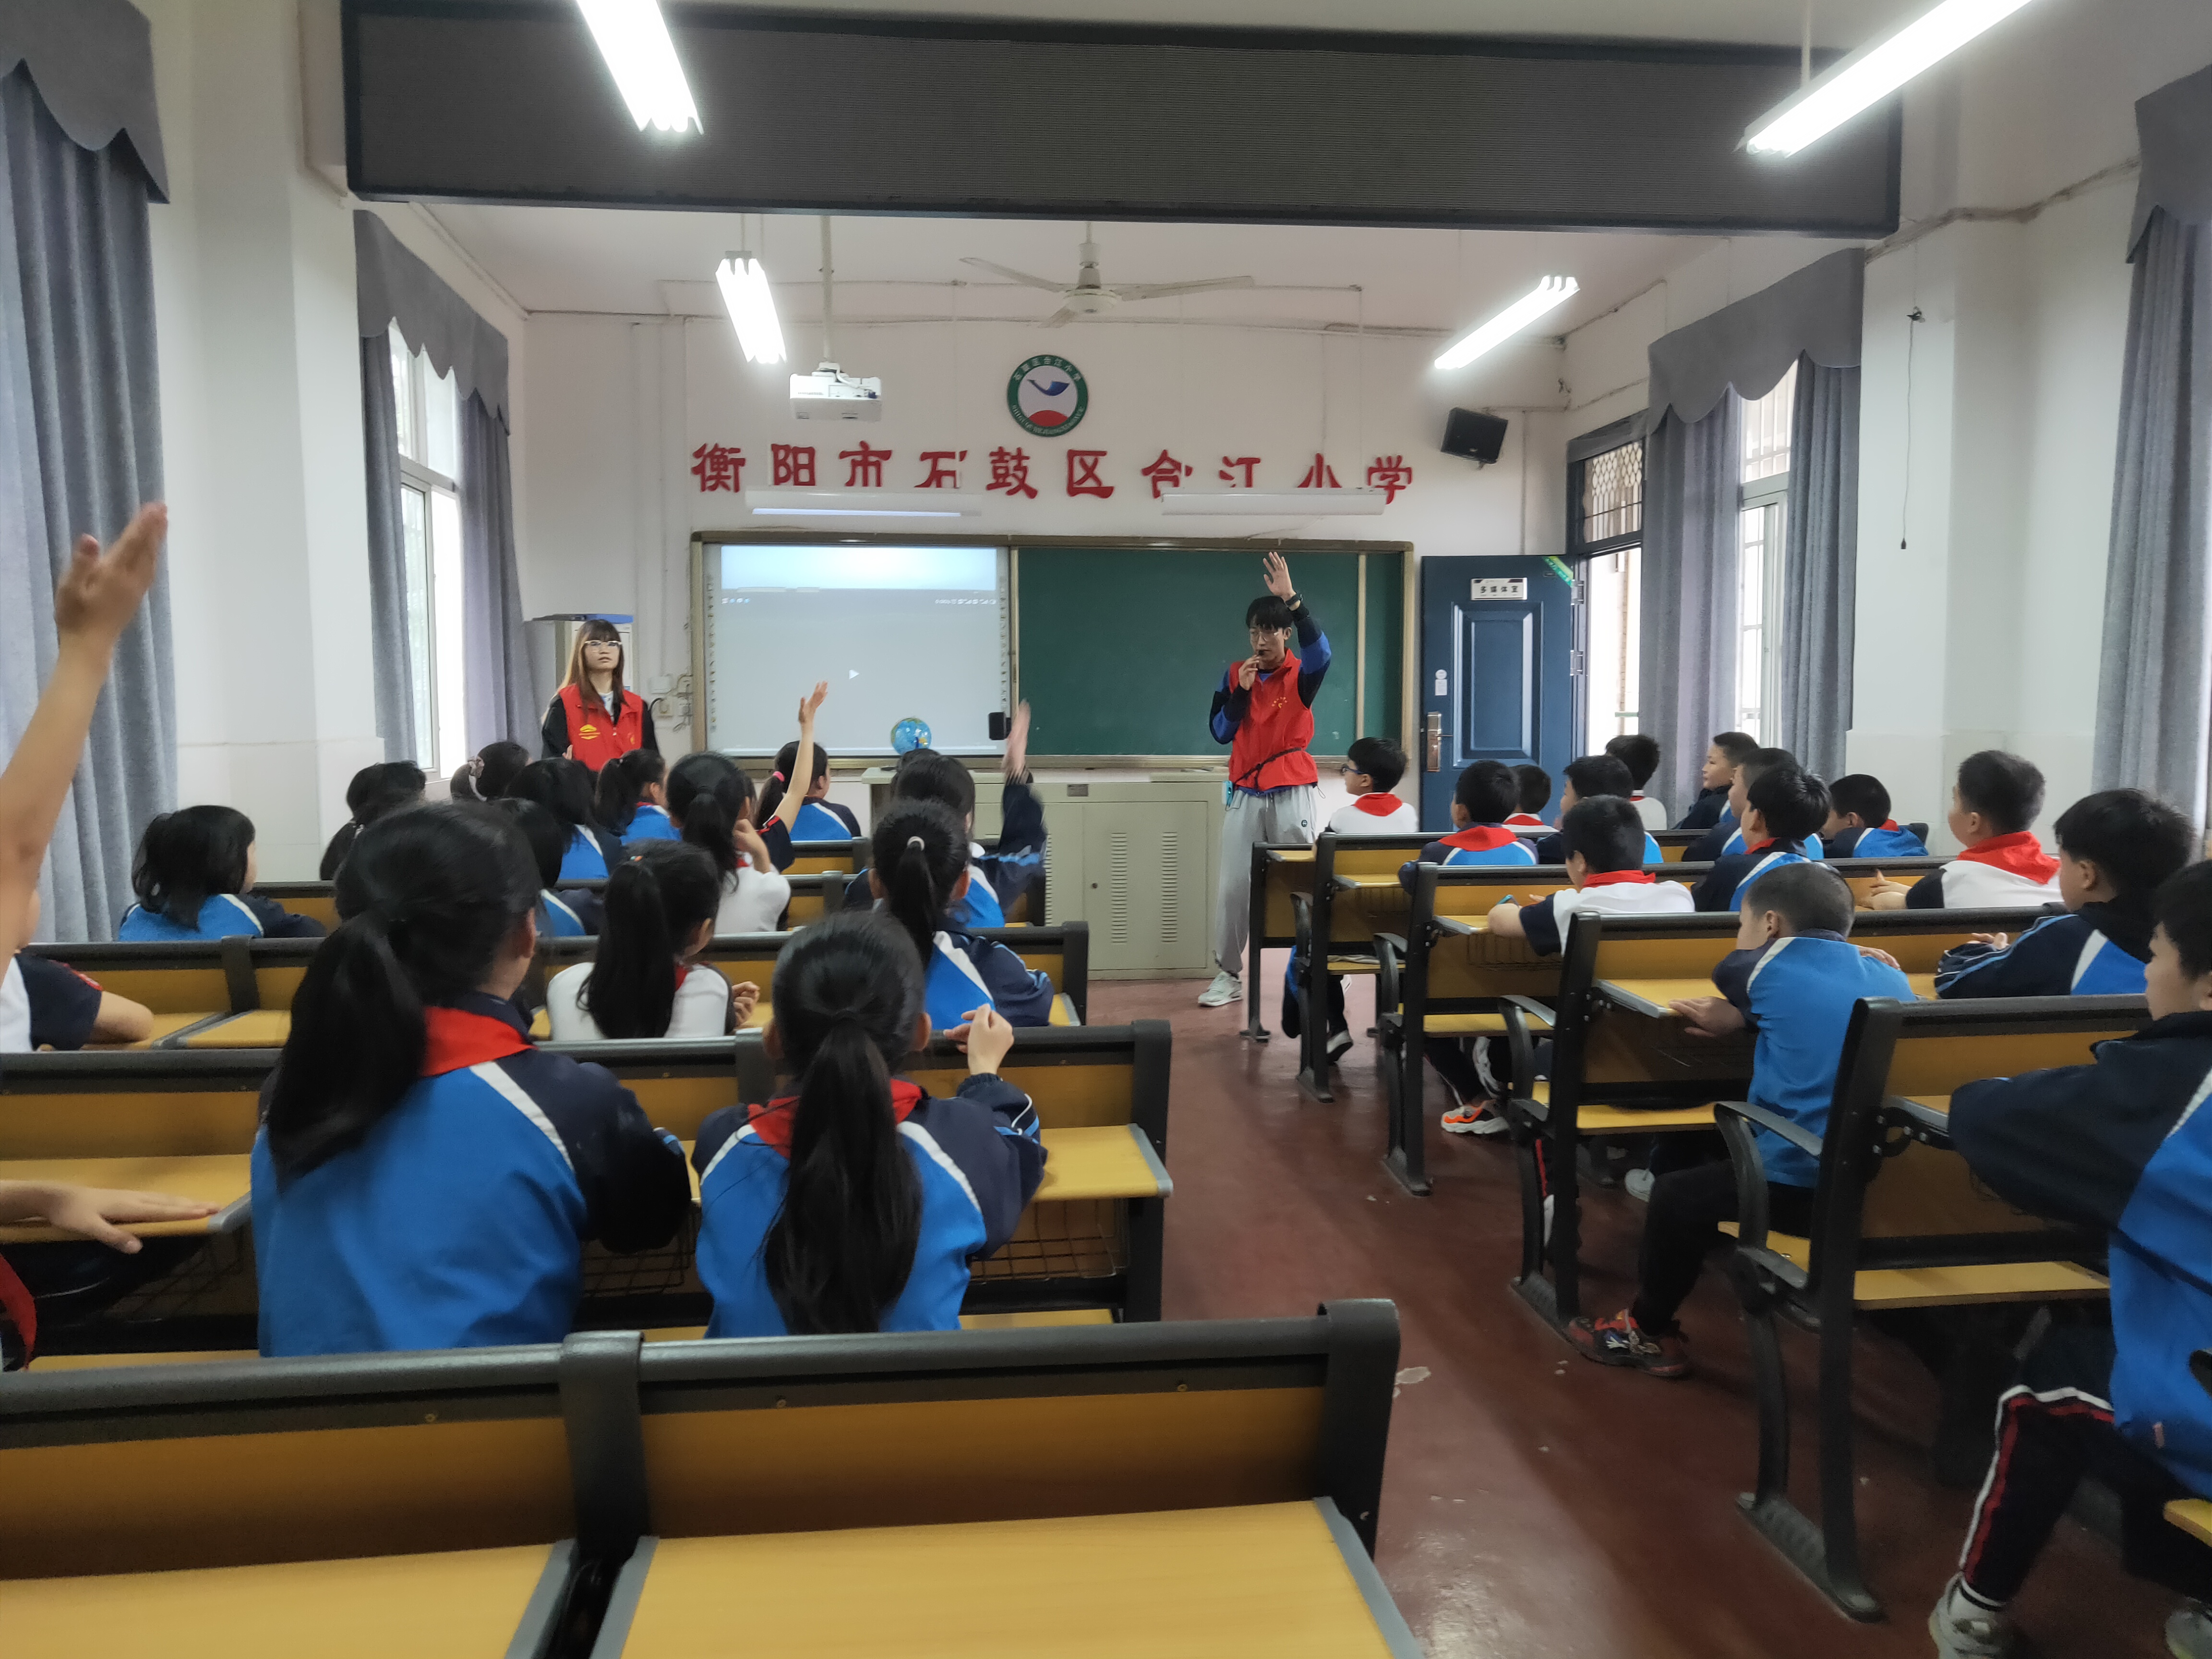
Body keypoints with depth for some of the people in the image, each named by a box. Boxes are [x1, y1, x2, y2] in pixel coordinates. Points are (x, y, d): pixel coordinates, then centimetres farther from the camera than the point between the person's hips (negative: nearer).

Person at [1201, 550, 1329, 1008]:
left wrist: (1291, 599, -38)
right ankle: (1228, 975, 10)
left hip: (1292, 793, -3)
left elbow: (1320, 650, -28)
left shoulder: (1302, 674, -4)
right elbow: (1220, 732, 2)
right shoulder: (1235, 674, 6)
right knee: (1232, 886, 2)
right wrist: (1241, 692, -12)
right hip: (1246, 794, 3)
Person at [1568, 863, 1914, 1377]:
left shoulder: (1773, 967, 0)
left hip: (1800, 1185, -6)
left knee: (1677, 1195, 17)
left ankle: (1647, 1330, 32)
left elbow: (1728, 970, 22)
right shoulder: (1889, 977, 12)